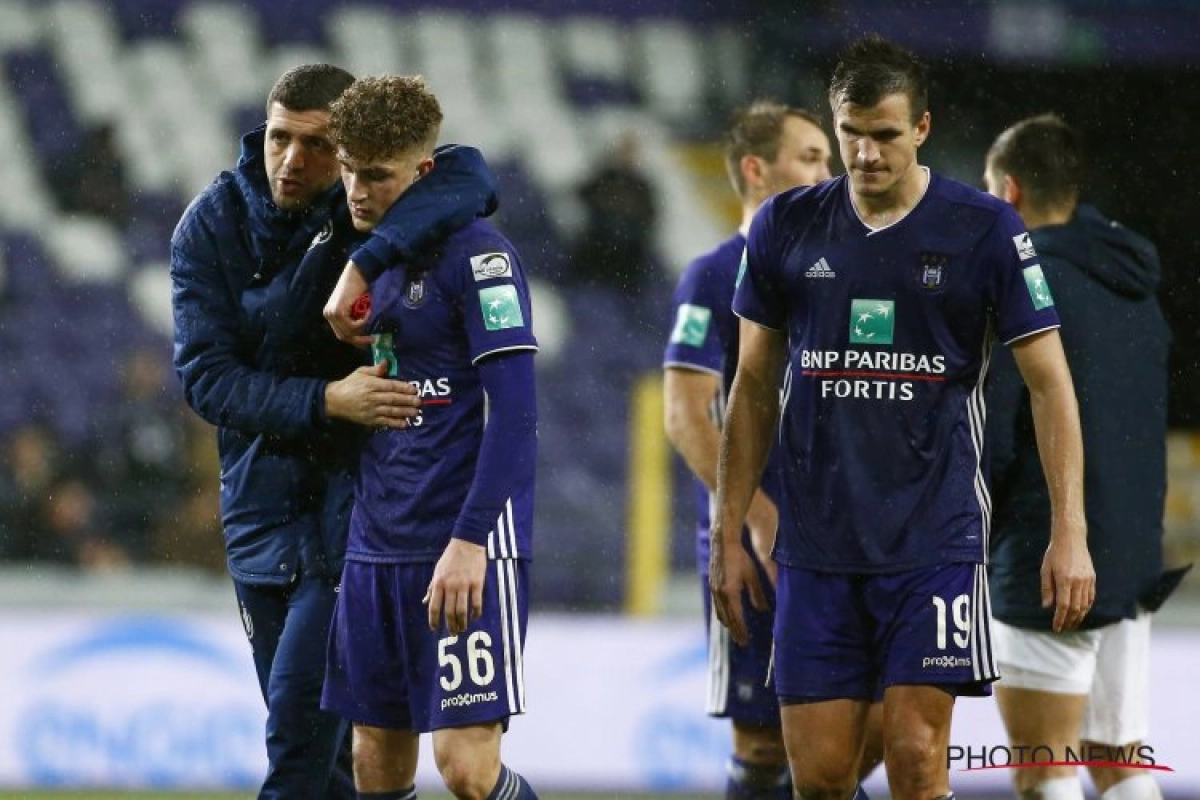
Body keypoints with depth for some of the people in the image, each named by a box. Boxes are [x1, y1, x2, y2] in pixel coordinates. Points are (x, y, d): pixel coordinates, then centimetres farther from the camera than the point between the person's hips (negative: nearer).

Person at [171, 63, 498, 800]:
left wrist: (369, 256, -43)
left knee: (303, 703, -15)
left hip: (354, 484, -3)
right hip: (261, 486, 3)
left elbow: (470, 177, -31)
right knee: (299, 722, 9)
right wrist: (325, 402, -28)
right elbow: (206, 376, -13)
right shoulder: (211, 227, -6)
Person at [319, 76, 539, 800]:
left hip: (466, 547, -7)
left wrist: (469, 540, -21)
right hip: (377, 546, 7)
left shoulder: (475, 253, -9)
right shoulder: (367, 256, 14)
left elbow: (515, 409, -16)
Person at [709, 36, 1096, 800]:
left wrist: (1070, 533, -9)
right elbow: (755, 386, 13)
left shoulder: (985, 230, -3)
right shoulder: (786, 227, 5)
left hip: (935, 537, -3)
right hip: (818, 544, 3)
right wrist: (729, 535, 9)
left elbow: (1049, 381, -1)